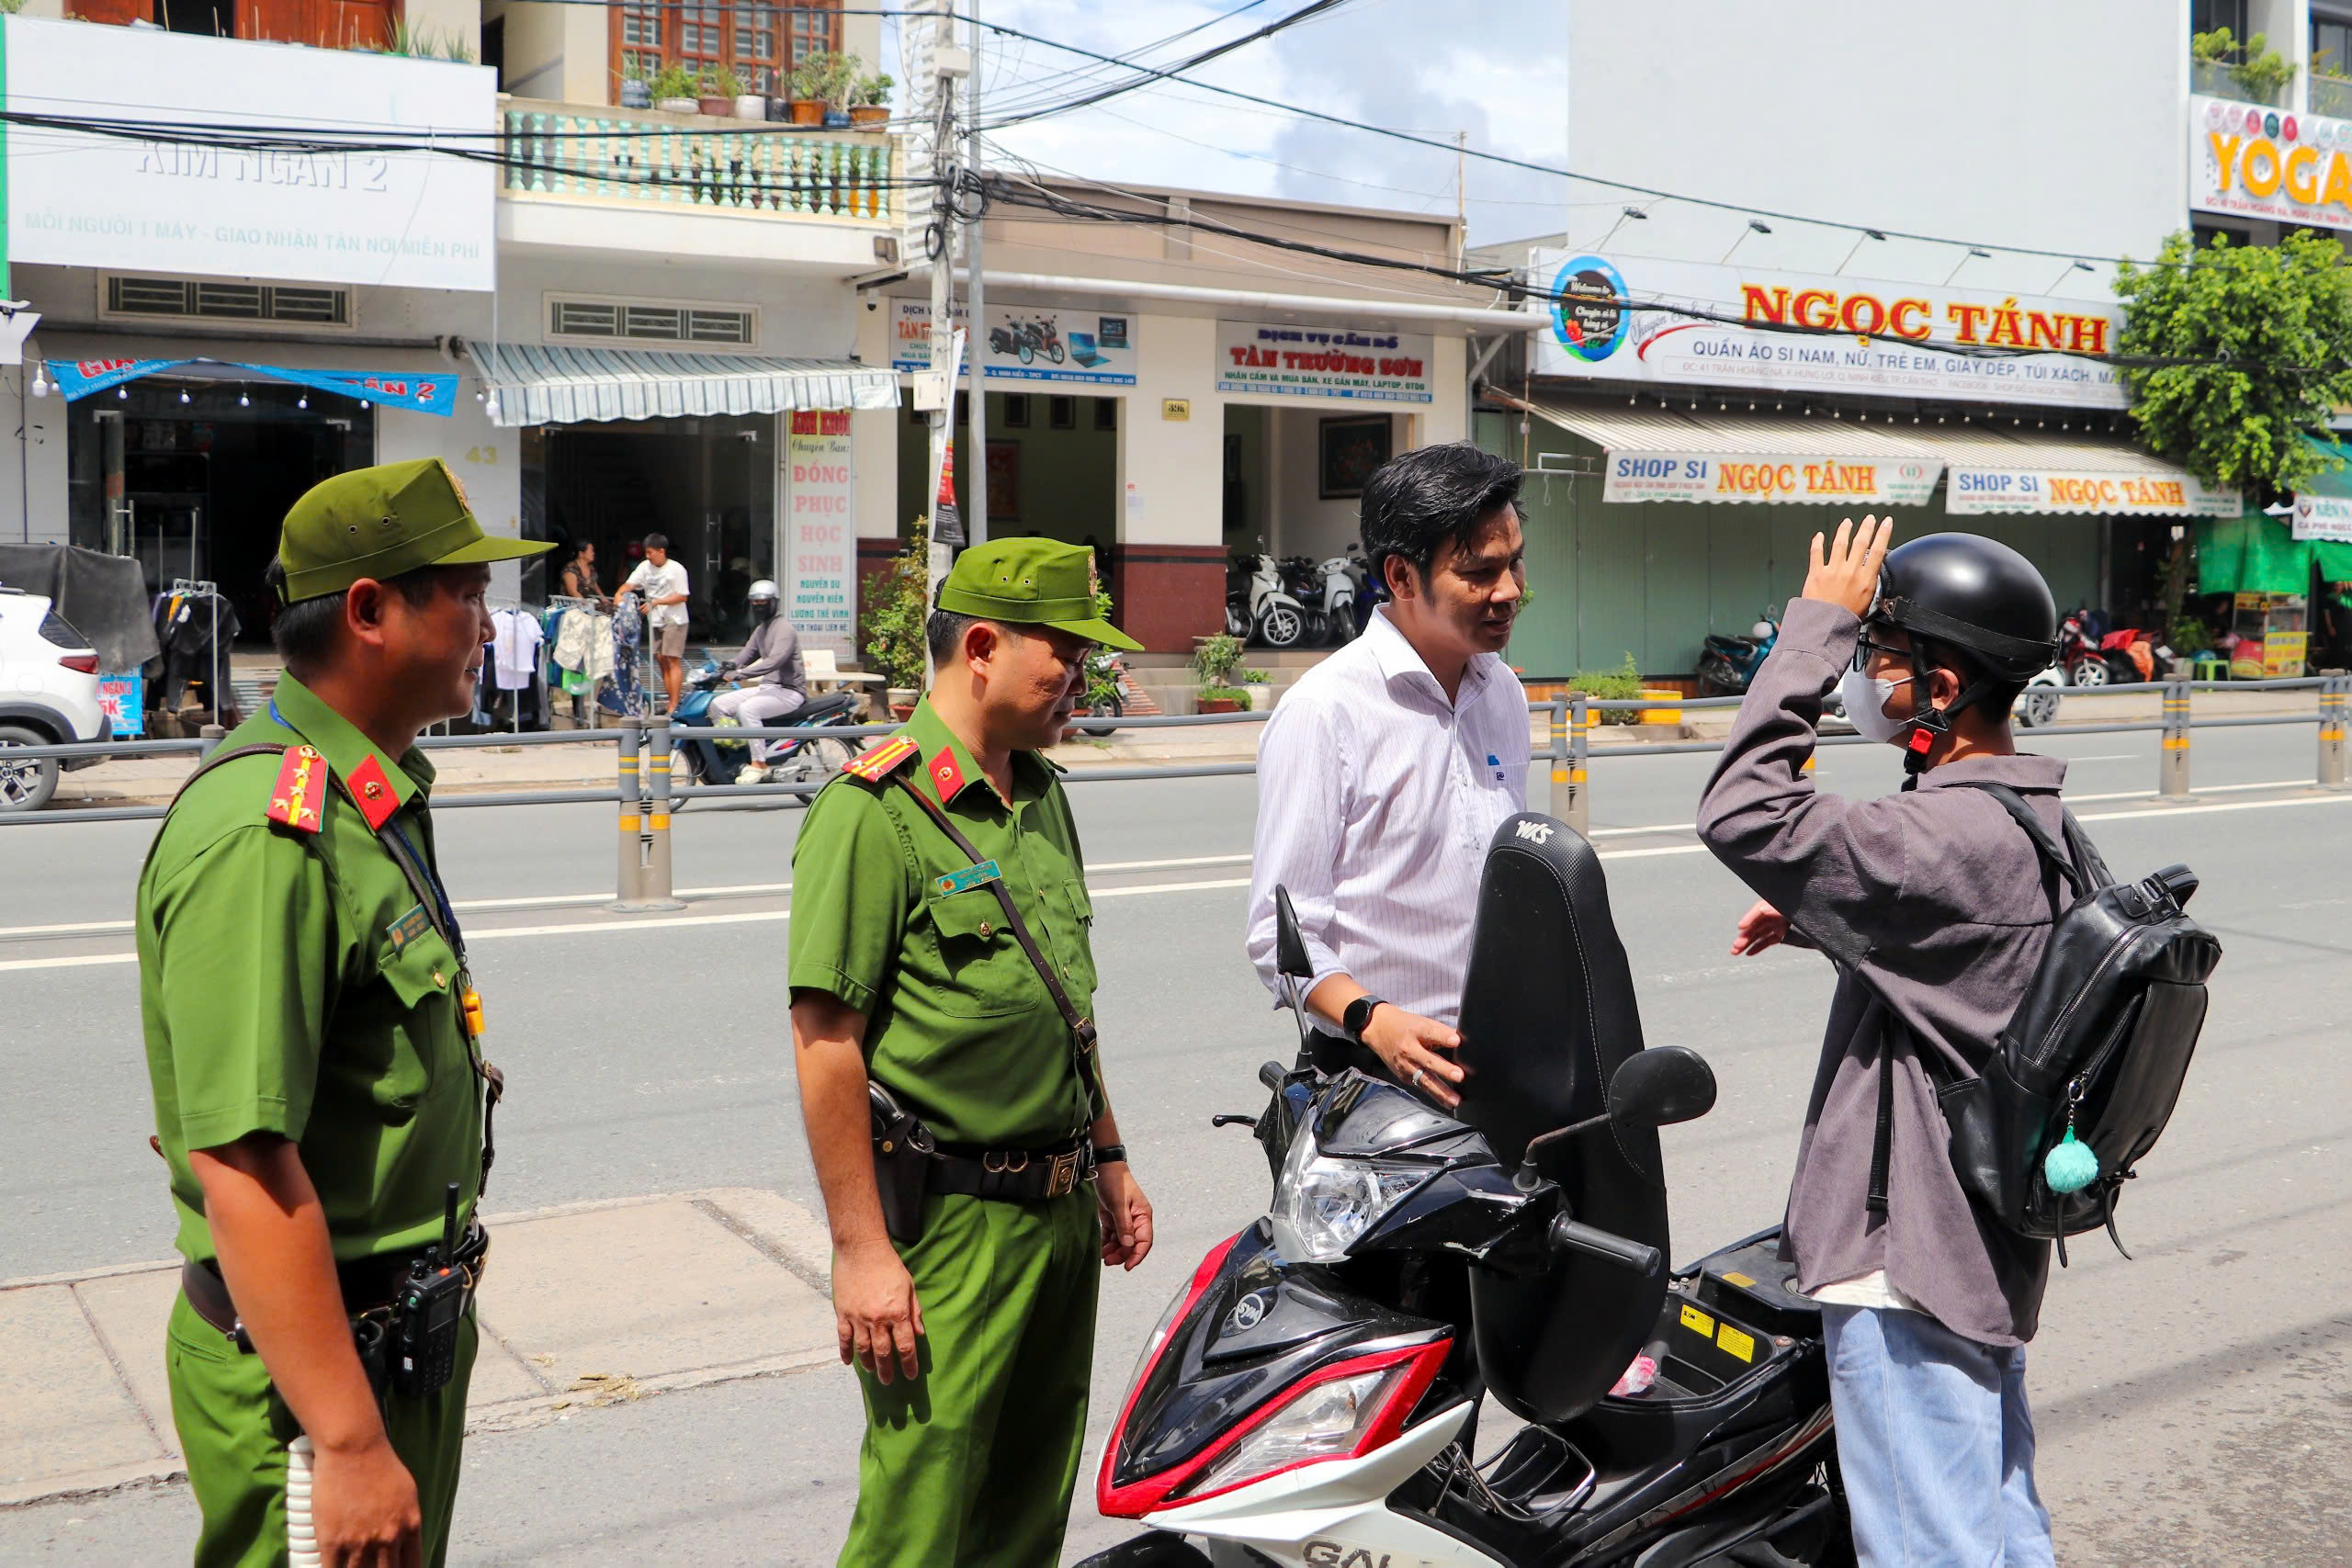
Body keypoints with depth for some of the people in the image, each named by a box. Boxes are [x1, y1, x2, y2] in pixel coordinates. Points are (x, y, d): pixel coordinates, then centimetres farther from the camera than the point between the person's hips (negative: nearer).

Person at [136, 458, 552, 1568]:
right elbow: (241, 1166, -29)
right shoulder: (266, 837, -24)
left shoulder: (375, 799, 9)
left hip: (403, 1332, 9)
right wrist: (349, 1443, -29)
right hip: (312, 1355, -9)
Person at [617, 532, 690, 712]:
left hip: (674, 621, -6)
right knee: (661, 660, 8)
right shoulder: (645, 566, 4)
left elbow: (682, 596, -13)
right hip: (655, 621, 7)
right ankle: (672, 702, 14)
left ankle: (674, 706, -10)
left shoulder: (676, 569, -12)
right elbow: (629, 584, -1)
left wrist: (656, 602, -20)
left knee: (672, 660, -9)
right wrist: (619, 594, -22)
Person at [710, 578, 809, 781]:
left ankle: (759, 764, -27)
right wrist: (732, 664, -5)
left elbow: (775, 660, -27)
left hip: (789, 691, -10)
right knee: (718, 704, -2)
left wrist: (743, 673, -35)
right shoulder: (761, 629, 18)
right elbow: (748, 653, 17)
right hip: (766, 687, 10)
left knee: (747, 708, -34)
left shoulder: (784, 628, -14)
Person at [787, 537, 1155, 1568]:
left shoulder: (1042, 795, 12)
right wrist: (862, 1251, -19)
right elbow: (826, 1042, -18)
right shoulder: (875, 811, -15)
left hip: (1062, 1211, 8)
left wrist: (1108, 1161, 20)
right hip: (947, 1223, -8)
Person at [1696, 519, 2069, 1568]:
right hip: (1987, 1248, 11)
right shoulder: (2032, 822, 9)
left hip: (1908, 1263, -11)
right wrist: (1812, 919, 7)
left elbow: (1743, 812, -31)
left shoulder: (1952, 839, -24)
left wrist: (1815, 631, -23)